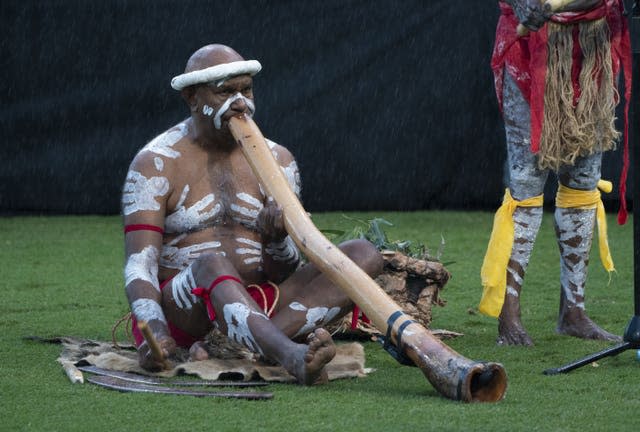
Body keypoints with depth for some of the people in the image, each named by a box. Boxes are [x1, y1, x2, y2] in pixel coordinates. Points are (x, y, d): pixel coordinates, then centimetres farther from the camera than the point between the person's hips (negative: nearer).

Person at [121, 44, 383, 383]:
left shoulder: (275, 160, 10)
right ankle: (292, 356, -66)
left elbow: (285, 272, 4)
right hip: (182, 305, -5)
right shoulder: (156, 163, -2)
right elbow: (139, 266, -11)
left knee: (364, 256, -16)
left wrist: (277, 238, -22)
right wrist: (155, 333, -31)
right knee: (212, 265, -39)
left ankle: (241, 346, -36)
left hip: (259, 306, 5)